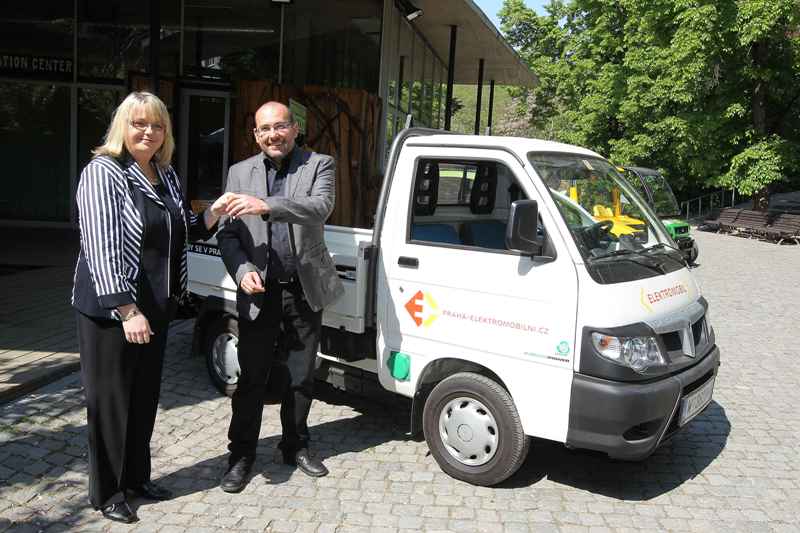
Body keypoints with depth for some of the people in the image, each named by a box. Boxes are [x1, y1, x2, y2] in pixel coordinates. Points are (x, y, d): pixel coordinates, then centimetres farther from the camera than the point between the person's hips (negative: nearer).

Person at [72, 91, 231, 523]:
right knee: (111, 399, 5)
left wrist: (214, 211, -1)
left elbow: (184, 229, 19)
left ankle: (137, 476, 32)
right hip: (110, 309, -7)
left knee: (145, 395, 16)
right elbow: (101, 247, -20)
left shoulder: (166, 174, 8)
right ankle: (106, 492, 21)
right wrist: (126, 310, -26)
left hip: (156, 307, 7)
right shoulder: (103, 172, -13)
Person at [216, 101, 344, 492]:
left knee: (302, 377, 13)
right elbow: (227, 234, 3)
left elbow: (320, 207, -20)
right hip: (258, 292, 0)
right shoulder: (240, 173, 5)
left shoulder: (319, 165, 0)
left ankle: (295, 447, 32)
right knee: (251, 379, 5)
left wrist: (266, 205, -32)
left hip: (305, 290, 0)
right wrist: (243, 270, -15)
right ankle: (241, 456, 21)